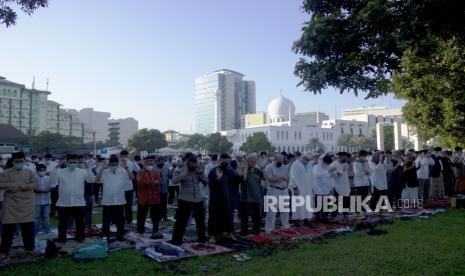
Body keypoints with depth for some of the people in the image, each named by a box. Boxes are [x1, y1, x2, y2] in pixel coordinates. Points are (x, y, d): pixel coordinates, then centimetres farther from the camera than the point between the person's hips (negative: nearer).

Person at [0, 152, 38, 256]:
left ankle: (30, 249, 21)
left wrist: (20, 187, -14)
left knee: (28, 229, 8)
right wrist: (16, 185, -17)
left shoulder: (29, 172, 7)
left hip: (27, 205, 2)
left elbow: (35, 184, -4)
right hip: (11, 206, -1)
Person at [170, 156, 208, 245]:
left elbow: (206, 182, 1)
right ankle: (176, 240, 5)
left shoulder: (197, 172, 7)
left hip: (198, 200, 5)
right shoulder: (182, 172, -6)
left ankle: (202, 238, 32)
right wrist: (185, 172, -24)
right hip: (185, 200, -5)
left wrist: (201, 173, -11)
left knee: (200, 220, 16)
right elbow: (174, 180, -25)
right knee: (181, 221, -5)